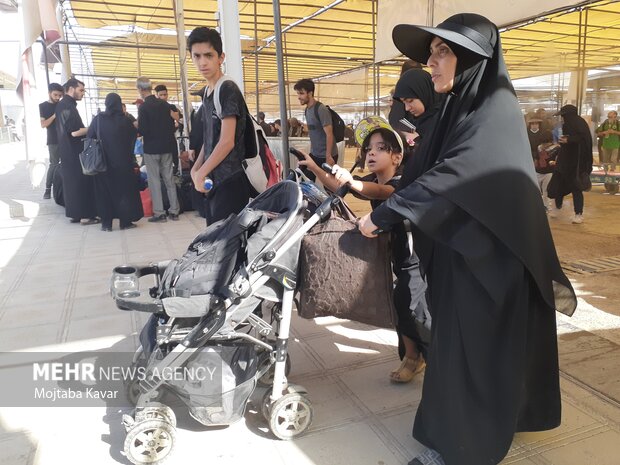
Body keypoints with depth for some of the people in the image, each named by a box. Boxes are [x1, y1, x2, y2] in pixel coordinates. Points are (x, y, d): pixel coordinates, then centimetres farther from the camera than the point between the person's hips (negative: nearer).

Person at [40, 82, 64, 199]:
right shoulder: (43, 106, 2)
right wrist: (54, 116, -18)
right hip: (53, 141, -3)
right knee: (54, 164, -5)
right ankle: (48, 188, 3)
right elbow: (43, 124, -6)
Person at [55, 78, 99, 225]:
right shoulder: (68, 106, -15)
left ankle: (75, 213, 18)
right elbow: (74, 132, -23)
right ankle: (85, 215, -2)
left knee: (72, 182, 12)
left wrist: (87, 129, 13)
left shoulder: (62, 105, 16)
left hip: (69, 150, 10)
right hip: (74, 151, -10)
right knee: (82, 182, -6)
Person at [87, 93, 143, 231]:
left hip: (103, 162, 1)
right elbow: (134, 136, 1)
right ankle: (125, 221, 9)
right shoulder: (125, 120, -6)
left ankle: (106, 222, 9)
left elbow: (89, 138, 2)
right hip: (122, 161, -1)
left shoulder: (98, 119, -3)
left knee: (105, 191, 9)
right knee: (124, 189, 8)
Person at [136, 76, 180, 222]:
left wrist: (136, 127, 4)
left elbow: (142, 131, -16)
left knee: (154, 180, 3)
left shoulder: (143, 107, -14)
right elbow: (172, 125, 7)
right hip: (167, 146, 5)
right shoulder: (164, 104, 2)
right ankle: (174, 211, 12)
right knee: (169, 179, 10)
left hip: (152, 148, -5)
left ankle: (159, 213, 3)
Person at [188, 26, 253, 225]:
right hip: (214, 179, 8)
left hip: (231, 180, -8)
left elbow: (227, 142, -17)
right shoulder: (207, 93, 15)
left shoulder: (228, 90, -11)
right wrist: (196, 169, 10)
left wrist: (200, 173, -10)